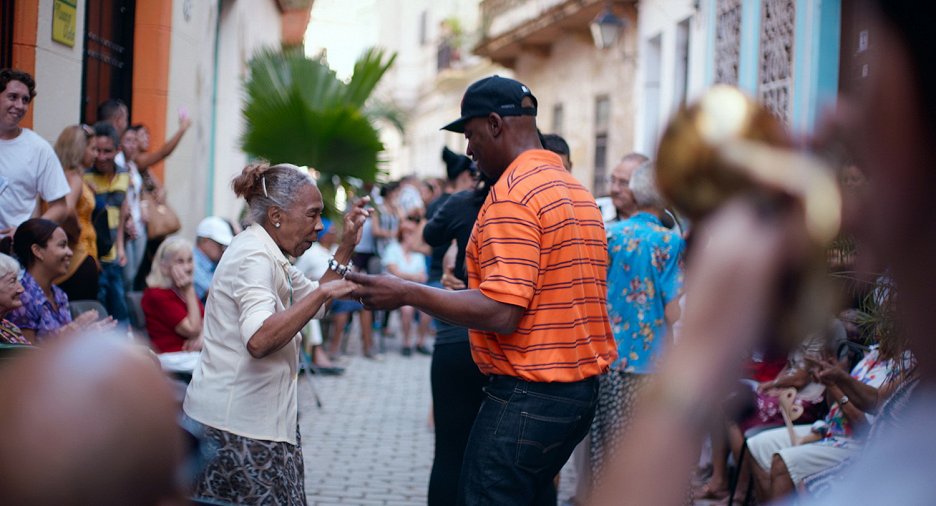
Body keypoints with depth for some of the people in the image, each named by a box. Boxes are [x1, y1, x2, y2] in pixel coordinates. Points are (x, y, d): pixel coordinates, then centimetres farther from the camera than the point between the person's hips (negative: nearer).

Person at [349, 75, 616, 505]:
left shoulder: (513, 194, -16)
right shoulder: (577, 190, 14)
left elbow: (501, 312, -23)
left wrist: (406, 293, -17)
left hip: (528, 394, -10)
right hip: (581, 389, 10)